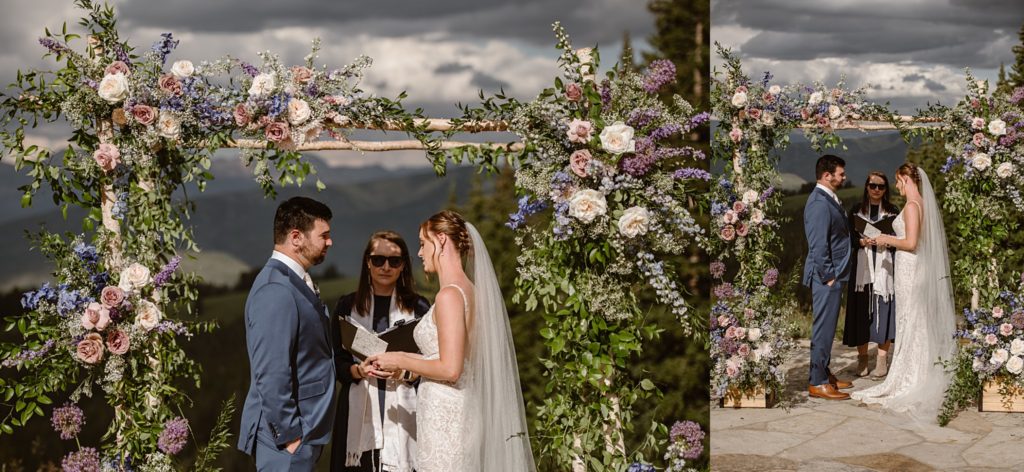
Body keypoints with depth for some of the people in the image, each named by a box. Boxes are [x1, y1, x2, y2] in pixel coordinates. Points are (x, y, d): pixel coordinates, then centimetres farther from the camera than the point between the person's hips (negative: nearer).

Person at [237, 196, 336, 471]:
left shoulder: (296, 282, 12)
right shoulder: (276, 290, -19)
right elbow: (271, 374, -23)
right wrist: (289, 436, -19)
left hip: (305, 432, 9)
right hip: (288, 436, -9)